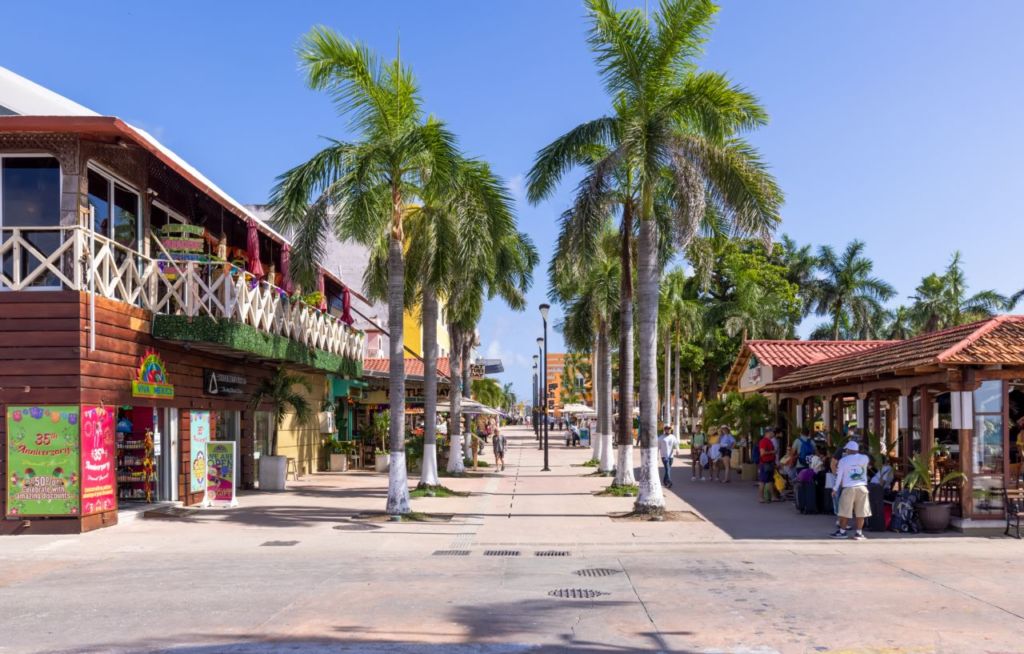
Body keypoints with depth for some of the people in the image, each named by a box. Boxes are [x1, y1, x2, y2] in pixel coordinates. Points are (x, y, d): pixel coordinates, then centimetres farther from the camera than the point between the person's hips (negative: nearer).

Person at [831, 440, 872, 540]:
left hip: (848, 488, -2)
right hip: (862, 487, 2)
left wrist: (835, 489, 9)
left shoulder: (843, 460, -1)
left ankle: (842, 531, 12)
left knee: (844, 511, 6)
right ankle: (859, 533, 7)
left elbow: (839, 476, 1)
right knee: (860, 512, 6)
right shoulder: (865, 458, 4)